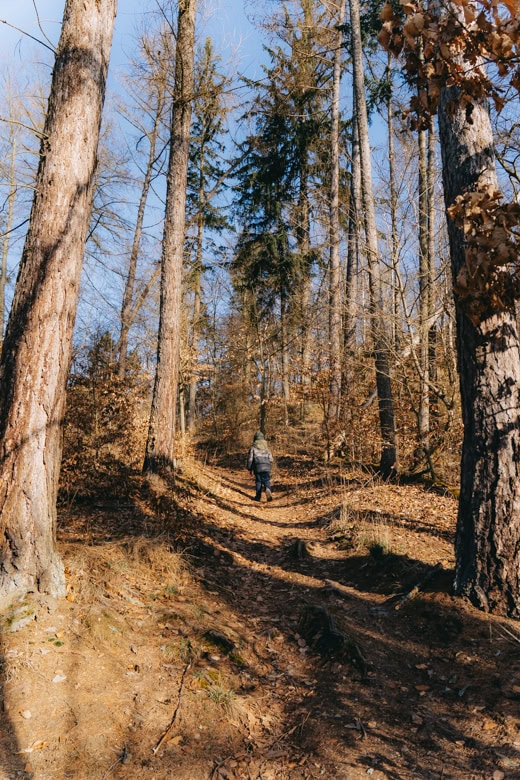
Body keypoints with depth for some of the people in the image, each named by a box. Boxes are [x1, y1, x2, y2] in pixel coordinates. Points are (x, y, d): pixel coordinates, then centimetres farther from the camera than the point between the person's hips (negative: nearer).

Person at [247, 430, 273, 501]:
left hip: (257, 468, -1)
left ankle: (258, 497, 11)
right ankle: (267, 489, -28)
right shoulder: (267, 448, 12)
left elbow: (250, 459, 2)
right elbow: (271, 459, 12)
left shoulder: (253, 448, 4)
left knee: (258, 482, 9)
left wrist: (250, 469, 12)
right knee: (267, 481, 1)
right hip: (266, 468, 1)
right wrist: (270, 468, 23)